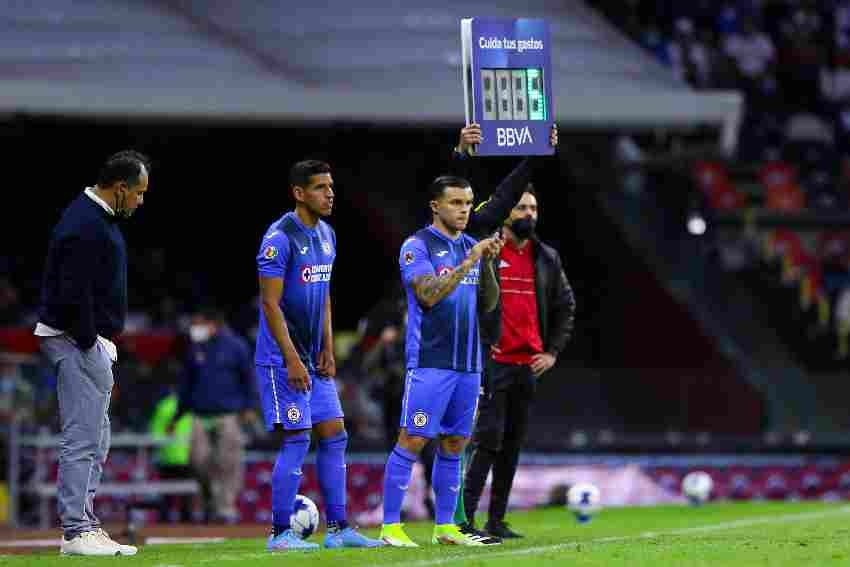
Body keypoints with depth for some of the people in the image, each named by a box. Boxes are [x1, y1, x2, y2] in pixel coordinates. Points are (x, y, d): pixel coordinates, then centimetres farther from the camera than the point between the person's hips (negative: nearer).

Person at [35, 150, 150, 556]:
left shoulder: (95, 217, 14)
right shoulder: (86, 227, -20)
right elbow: (73, 296, -24)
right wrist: (91, 345, -17)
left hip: (89, 340, 11)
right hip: (79, 341, -11)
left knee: (95, 440, 14)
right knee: (83, 439, -8)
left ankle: (85, 524, 19)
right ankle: (76, 533, -6)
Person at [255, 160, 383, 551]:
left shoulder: (326, 235, 11)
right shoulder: (280, 238, -15)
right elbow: (270, 303, -18)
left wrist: (327, 349, 10)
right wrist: (292, 360, -20)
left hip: (314, 358, 9)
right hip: (282, 358, -9)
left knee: (334, 436, 7)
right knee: (296, 441, -9)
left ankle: (338, 530, 11)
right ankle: (280, 534, -2)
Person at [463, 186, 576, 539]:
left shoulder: (546, 258, 12)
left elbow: (565, 305, 22)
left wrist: (553, 351, 12)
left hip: (530, 364, 6)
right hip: (493, 361, -6)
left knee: (513, 444, 8)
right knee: (488, 439, -12)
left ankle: (497, 521, 14)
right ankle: (465, 518, -12)